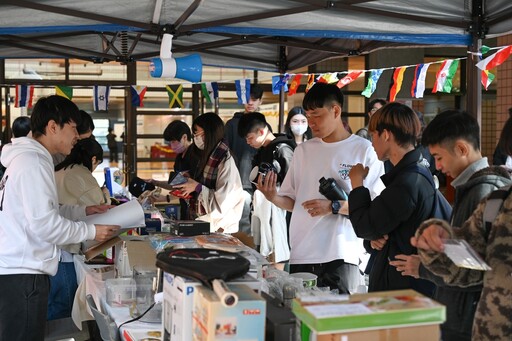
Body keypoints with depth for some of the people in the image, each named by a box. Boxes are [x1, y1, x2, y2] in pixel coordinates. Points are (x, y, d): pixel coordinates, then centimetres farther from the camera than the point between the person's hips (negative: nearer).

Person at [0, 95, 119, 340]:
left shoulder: (29, 157, 16)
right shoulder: (33, 163, -17)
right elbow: (43, 224, -21)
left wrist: (83, 210, 15)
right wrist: (91, 232, -11)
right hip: (22, 273, -10)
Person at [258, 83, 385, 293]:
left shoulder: (364, 150, -1)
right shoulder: (303, 150, 12)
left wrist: (334, 207, -15)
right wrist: (273, 197, -5)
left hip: (341, 256, -4)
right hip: (301, 255, 4)